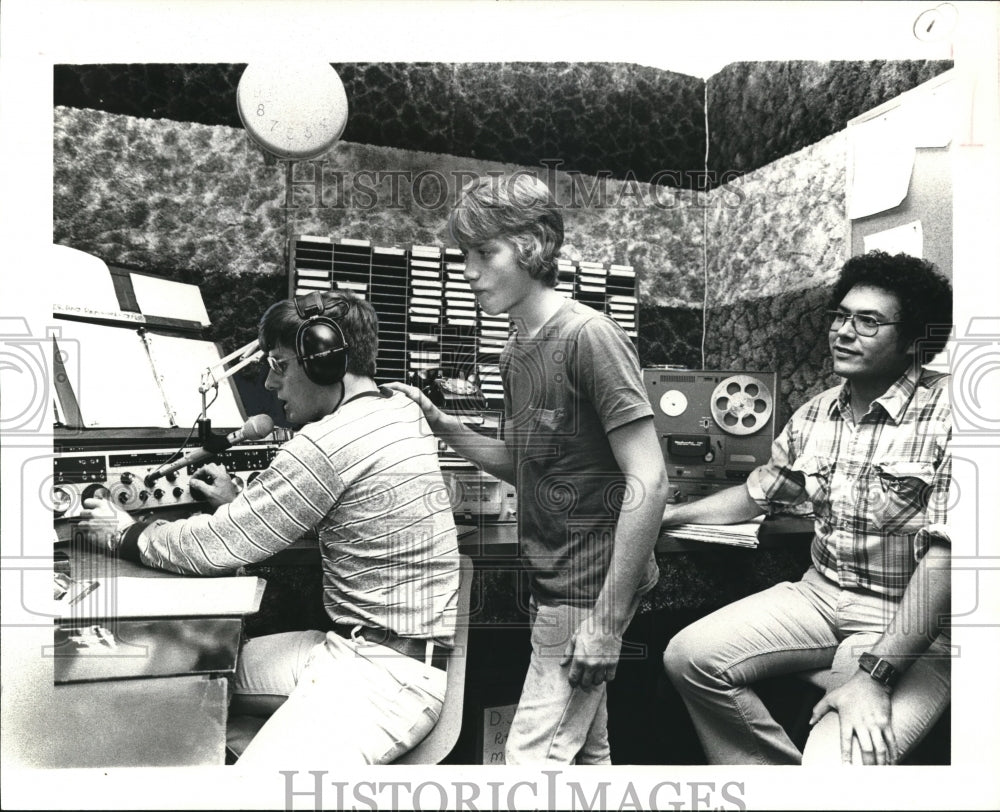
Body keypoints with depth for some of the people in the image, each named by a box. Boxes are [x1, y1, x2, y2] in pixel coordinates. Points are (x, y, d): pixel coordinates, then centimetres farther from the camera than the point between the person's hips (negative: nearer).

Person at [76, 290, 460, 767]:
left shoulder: (332, 441, -21)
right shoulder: (399, 411, 8)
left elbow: (224, 545, -13)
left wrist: (127, 536, 4)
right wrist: (240, 503, 15)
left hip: (387, 673, -9)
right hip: (356, 643, 9)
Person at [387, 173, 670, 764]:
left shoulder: (589, 337, -17)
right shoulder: (517, 353, 9)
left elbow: (648, 482, -21)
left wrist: (607, 620, -21)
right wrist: (443, 426, 1)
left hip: (591, 590, -8)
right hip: (556, 583, 8)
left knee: (532, 757, 1)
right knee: (585, 752, 20)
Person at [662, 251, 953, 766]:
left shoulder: (947, 416, -16)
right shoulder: (815, 415, 6)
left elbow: (943, 556, -22)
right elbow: (760, 491, 21)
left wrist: (874, 675, -27)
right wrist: (672, 514, 15)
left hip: (914, 625, -6)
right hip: (822, 594, 7)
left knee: (837, 761, -29)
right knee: (689, 656, -6)